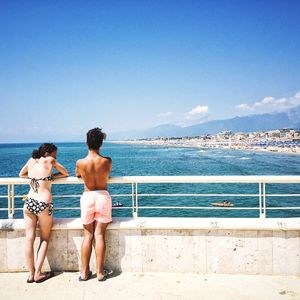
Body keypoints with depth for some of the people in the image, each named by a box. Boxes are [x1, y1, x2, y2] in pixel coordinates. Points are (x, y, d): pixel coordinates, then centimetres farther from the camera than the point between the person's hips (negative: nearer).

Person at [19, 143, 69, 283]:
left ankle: (31, 274, 13)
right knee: (44, 239, 10)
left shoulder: (31, 160, 10)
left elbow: (21, 174, 28)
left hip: (29, 202, 4)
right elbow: (66, 173, 10)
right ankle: (38, 274, 10)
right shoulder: (49, 160, -2)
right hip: (43, 204, -4)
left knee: (29, 239, 7)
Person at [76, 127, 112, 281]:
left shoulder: (80, 162, -10)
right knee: (99, 235, 6)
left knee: (87, 236, 11)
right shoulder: (107, 161, -11)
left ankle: (84, 272, 17)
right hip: (103, 196, 0)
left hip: (87, 197, 0)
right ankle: (100, 272, 12)